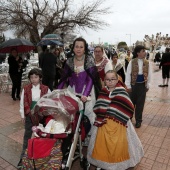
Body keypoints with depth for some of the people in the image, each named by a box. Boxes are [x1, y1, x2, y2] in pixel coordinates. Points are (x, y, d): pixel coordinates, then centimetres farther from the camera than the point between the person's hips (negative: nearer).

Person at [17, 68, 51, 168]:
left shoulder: (46, 89, -11)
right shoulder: (26, 89, -7)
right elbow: (23, 102, 0)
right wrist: (23, 115, 3)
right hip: (29, 115, 1)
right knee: (27, 135, 14)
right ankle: (24, 156, 30)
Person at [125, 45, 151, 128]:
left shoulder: (147, 63, 1)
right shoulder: (132, 62, -8)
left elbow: (149, 75, 5)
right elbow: (128, 74, -8)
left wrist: (148, 85, 4)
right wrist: (128, 86, -9)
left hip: (142, 85, 2)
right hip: (133, 85, -2)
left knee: (140, 103, 10)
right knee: (131, 102, 10)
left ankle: (138, 120, 25)